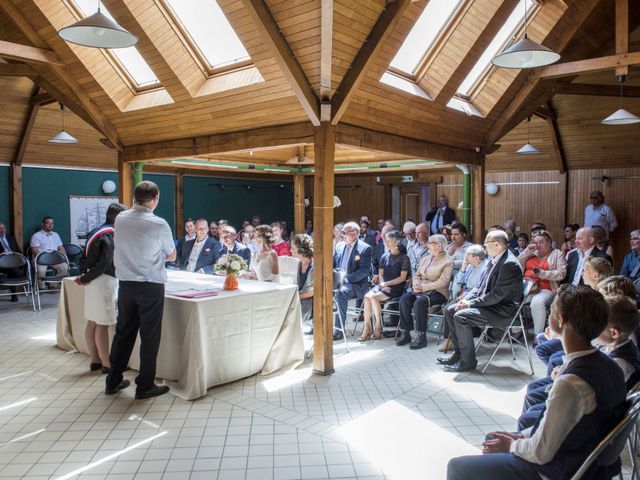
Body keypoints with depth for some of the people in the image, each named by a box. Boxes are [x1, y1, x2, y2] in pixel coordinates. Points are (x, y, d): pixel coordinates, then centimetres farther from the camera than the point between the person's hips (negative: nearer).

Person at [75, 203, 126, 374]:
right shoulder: (111, 236, -15)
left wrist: (83, 275, 4)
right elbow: (104, 265, -19)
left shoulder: (96, 231, 13)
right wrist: (85, 279, -8)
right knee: (102, 325, -3)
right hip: (104, 281, -9)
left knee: (92, 323, 12)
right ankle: (106, 364, 4)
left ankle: (95, 360, 22)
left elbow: (85, 256, 16)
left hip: (93, 282, 9)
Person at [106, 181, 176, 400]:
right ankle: (145, 386, 12)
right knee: (149, 336, 5)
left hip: (126, 284, 5)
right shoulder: (159, 224, -13)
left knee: (123, 332, 15)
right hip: (151, 286, -5)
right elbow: (172, 256, 0)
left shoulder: (120, 219, 2)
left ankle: (113, 381, 26)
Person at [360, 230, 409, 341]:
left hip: (396, 288, -5)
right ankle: (367, 328, -24)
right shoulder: (384, 257, 15)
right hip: (383, 285, 5)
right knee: (367, 296, -25)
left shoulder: (404, 257, -1)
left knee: (374, 297, -29)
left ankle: (378, 327, -15)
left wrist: (386, 283, -13)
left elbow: (402, 278, -7)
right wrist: (383, 284, -8)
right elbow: (380, 274, 13)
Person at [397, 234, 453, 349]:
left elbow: (442, 282, -13)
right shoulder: (425, 259, 20)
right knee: (404, 299, -22)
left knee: (419, 302, -34)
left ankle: (421, 337, -26)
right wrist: (416, 285, -5)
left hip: (437, 292, -6)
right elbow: (417, 275, 18)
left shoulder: (448, 262, -2)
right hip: (420, 290, 6)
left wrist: (424, 287, -18)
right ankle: (405, 333, -16)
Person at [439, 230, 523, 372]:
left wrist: (471, 303, -19)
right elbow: (480, 285, 15)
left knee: (460, 316, -25)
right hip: (488, 303, 10)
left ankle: (468, 361, -12)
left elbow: (497, 295, -24)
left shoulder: (509, 264, -20)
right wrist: (467, 299, -1)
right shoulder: (494, 260, 10)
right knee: (450, 310, 3)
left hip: (502, 310, -10)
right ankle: (459, 353, 10)